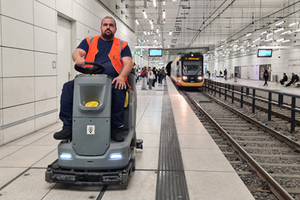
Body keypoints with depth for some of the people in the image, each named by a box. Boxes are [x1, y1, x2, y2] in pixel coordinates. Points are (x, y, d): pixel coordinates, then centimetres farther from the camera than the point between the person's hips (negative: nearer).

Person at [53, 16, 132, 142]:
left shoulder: (122, 45, 19)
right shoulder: (89, 41, 23)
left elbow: (128, 63, 5)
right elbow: (77, 52, 8)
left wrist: (121, 77, -17)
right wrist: (78, 58, -20)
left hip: (112, 80, -2)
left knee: (118, 89, -37)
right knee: (68, 87, -22)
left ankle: (116, 128, -27)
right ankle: (68, 128, -20)